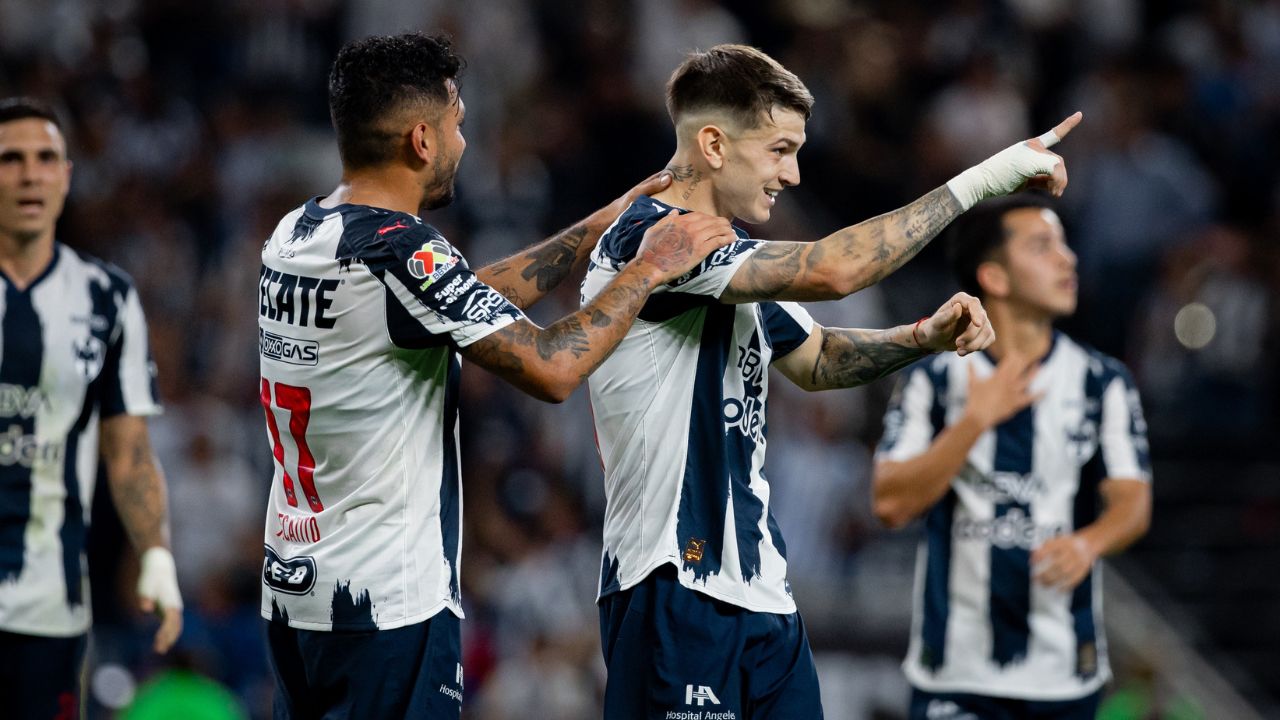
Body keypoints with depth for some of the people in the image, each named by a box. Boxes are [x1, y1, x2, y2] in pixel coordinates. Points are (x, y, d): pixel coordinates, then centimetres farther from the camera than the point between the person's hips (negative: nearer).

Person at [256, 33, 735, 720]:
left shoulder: (294, 236, 9)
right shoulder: (399, 251, -18)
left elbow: (468, 299, 19)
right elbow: (550, 368, -19)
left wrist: (605, 225, 21)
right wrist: (649, 269, -6)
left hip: (291, 588, 9)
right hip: (385, 602, -9)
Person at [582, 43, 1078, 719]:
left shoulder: (734, 260, 16)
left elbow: (814, 360, 29)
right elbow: (832, 270, -24)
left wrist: (925, 336, 9)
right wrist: (979, 181, -18)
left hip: (760, 588, 9)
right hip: (674, 591, -9)